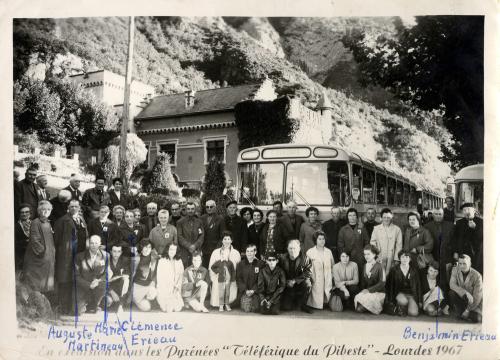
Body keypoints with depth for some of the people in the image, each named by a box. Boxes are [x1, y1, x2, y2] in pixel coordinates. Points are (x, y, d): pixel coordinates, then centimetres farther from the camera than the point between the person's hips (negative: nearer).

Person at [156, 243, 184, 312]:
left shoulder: (179, 261, 11)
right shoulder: (161, 261, -1)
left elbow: (181, 275, 9)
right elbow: (159, 277, -3)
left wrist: (177, 286, -7)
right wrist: (167, 290, -10)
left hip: (175, 290, 3)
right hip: (163, 290, -3)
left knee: (178, 308, -18)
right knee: (169, 309, -22)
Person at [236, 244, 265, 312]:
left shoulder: (260, 264, 3)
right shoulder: (240, 264, 8)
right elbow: (238, 279, 4)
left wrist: (253, 290, -12)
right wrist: (245, 290, -10)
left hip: (255, 291, 0)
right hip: (244, 291, 0)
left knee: (254, 309, -17)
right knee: (246, 309, -18)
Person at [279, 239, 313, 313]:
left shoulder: (305, 258, -9)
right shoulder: (283, 258, -3)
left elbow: (308, 273, -17)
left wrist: (295, 281, -22)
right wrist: (287, 282, -11)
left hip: (300, 283, -1)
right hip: (288, 286, 1)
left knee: (307, 284, -35)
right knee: (286, 307, -13)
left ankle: (303, 305, -11)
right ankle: (294, 300, 25)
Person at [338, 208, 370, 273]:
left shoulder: (362, 229, 6)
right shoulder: (343, 229, 6)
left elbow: (367, 243, 8)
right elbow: (340, 245, 7)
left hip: (360, 259, 0)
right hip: (347, 258, 0)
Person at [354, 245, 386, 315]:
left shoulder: (379, 266, -6)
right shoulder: (364, 266, 12)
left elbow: (382, 283, -12)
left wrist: (369, 290, -17)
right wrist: (363, 290, -3)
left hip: (378, 293, -4)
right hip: (367, 292, 4)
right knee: (359, 309, -23)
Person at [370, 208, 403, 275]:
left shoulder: (397, 229, 5)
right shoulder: (376, 229, 10)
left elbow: (399, 245, 4)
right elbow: (372, 242, 11)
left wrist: (396, 259, -1)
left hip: (391, 258, -1)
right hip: (379, 258, 1)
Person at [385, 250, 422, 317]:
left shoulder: (414, 271, 10)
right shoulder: (394, 270, 5)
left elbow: (418, 287, 13)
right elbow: (389, 285, 5)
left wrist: (420, 301, 7)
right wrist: (390, 300, -2)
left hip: (411, 294, 1)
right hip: (399, 293, -1)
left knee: (413, 313, -25)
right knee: (403, 301, -39)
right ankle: (400, 309, -5)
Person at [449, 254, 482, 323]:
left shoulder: (477, 276, -21)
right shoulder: (455, 270, -12)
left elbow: (477, 297, -18)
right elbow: (452, 284, -22)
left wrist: (468, 310, -18)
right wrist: (466, 293, -35)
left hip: (474, 302, -2)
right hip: (461, 298, 2)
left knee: (476, 319, -26)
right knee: (451, 293, -29)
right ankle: (459, 312, -7)